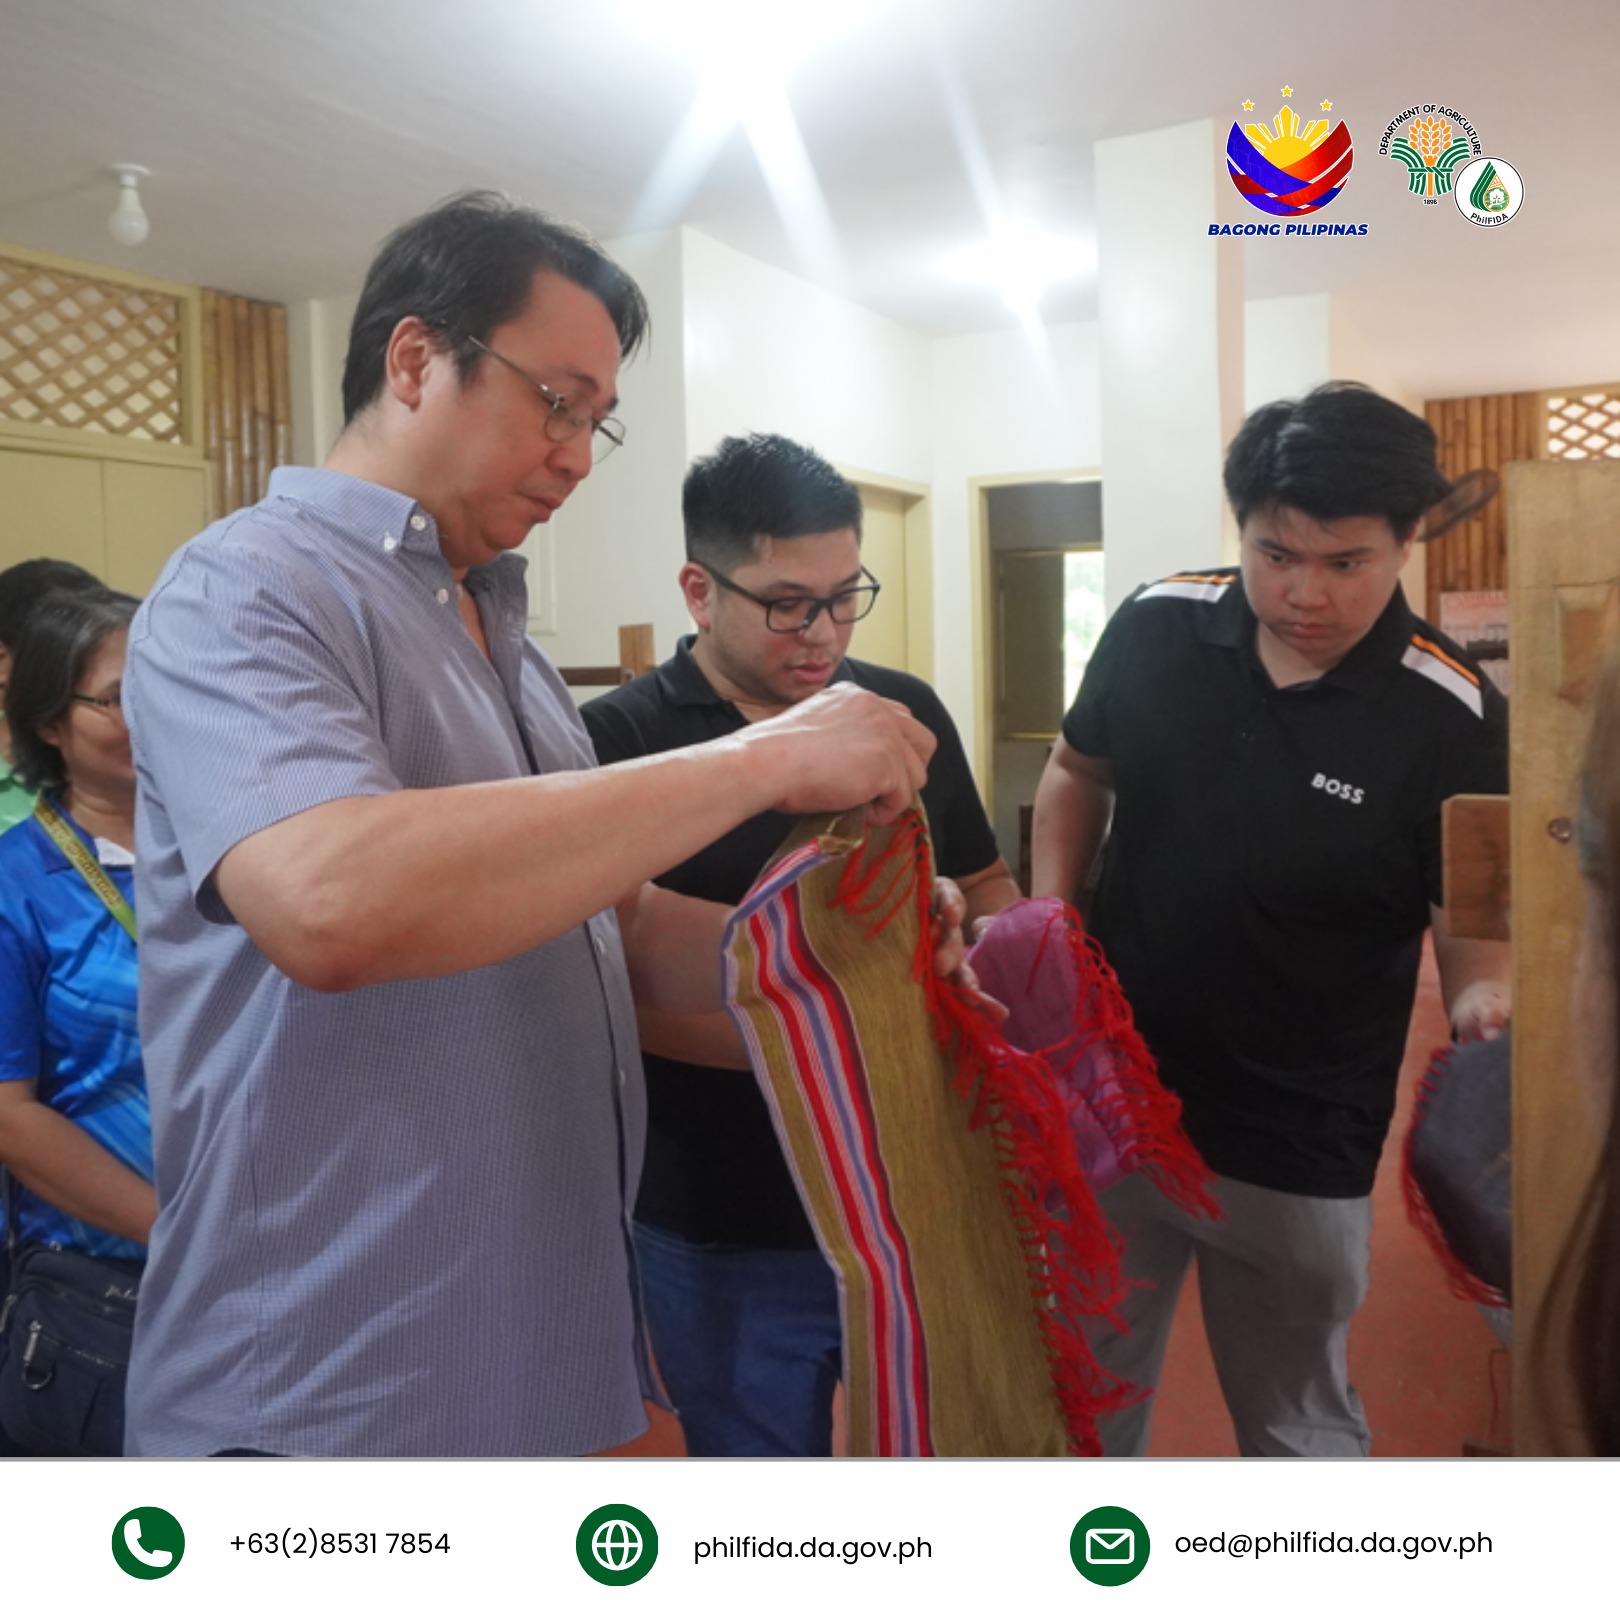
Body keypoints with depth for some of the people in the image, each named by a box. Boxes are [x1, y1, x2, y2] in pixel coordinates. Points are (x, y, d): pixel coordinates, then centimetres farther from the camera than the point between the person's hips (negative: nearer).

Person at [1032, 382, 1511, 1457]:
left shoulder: (1453, 720, -17)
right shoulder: (1156, 629, -8)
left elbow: (1475, 933, -12)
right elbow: (1077, 774, 9)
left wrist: (1488, 1001, -34)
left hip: (1297, 1155, -3)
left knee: (1297, 1419, 21)